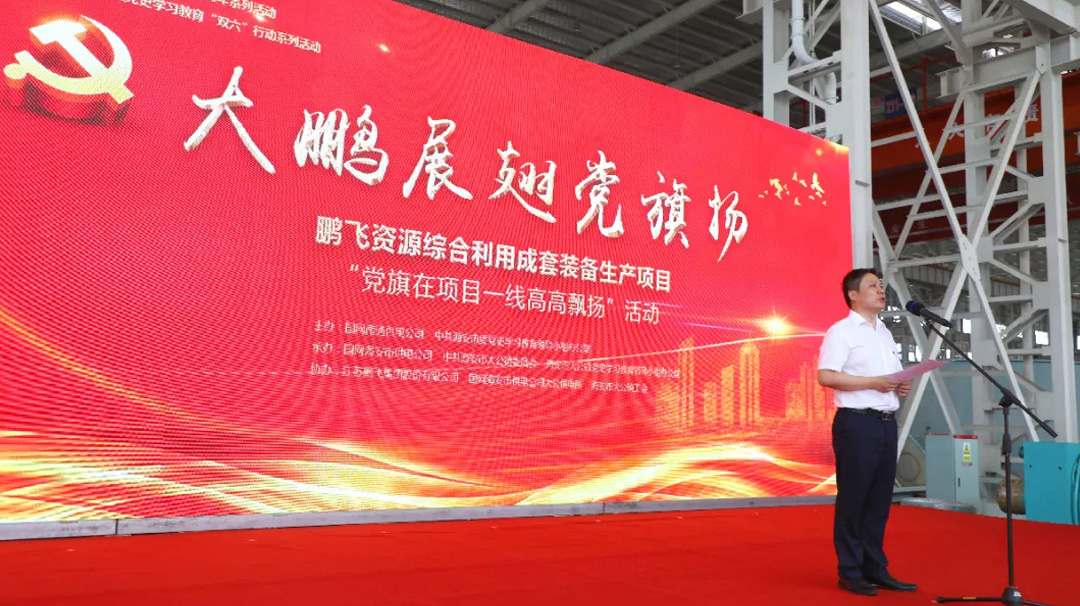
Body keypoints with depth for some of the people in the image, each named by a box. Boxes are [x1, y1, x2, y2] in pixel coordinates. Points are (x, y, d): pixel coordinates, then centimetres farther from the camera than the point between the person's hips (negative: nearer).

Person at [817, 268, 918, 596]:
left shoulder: (885, 333, 19)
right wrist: (873, 382, -19)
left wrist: (902, 386, 5)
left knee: (880, 499, 11)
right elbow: (826, 376, -18)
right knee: (853, 499, -1)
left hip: (887, 423, 8)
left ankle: (876, 569, 20)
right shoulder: (841, 331, -7)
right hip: (857, 424, -8)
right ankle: (850, 572, 9)